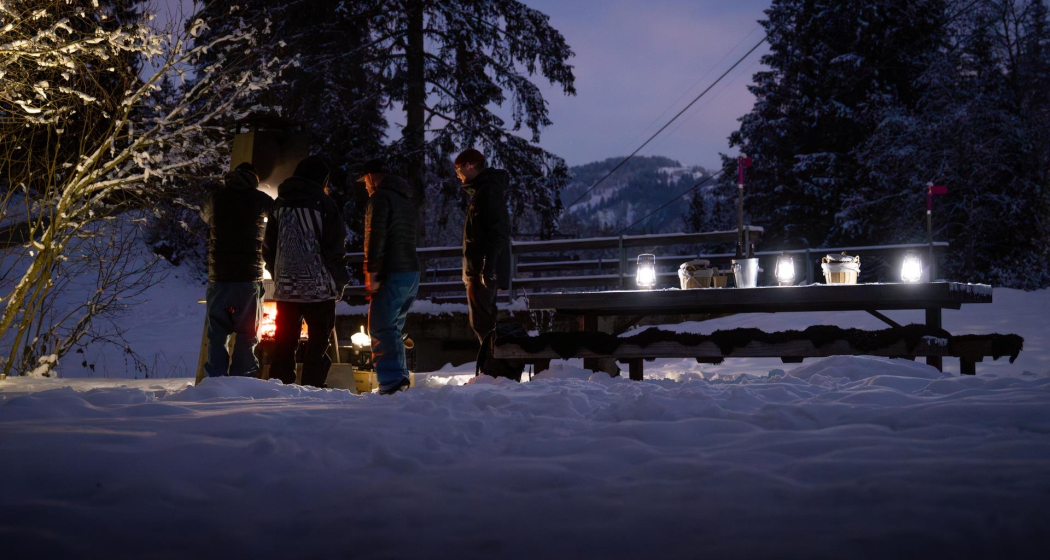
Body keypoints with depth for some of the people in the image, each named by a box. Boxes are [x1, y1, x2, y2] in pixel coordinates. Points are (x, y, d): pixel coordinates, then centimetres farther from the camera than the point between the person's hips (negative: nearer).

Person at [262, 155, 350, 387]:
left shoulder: (279, 204, 9)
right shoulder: (323, 203, -7)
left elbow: (268, 248, 14)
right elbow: (335, 248, -9)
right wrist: (340, 280, 1)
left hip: (285, 288, 5)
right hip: (318, 287, -5)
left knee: (284, 342, 11)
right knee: (318, 342, 2)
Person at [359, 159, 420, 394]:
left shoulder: (380, 197, -7)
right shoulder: (406, 200, 22)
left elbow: (376, 236, -17)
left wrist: (372, 273, -17)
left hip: (392, 274, -9)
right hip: (413, 271, 9)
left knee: (380, 328, -9)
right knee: (393, 327, 17)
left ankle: (391, 381, -18)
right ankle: (400, 377, 17)